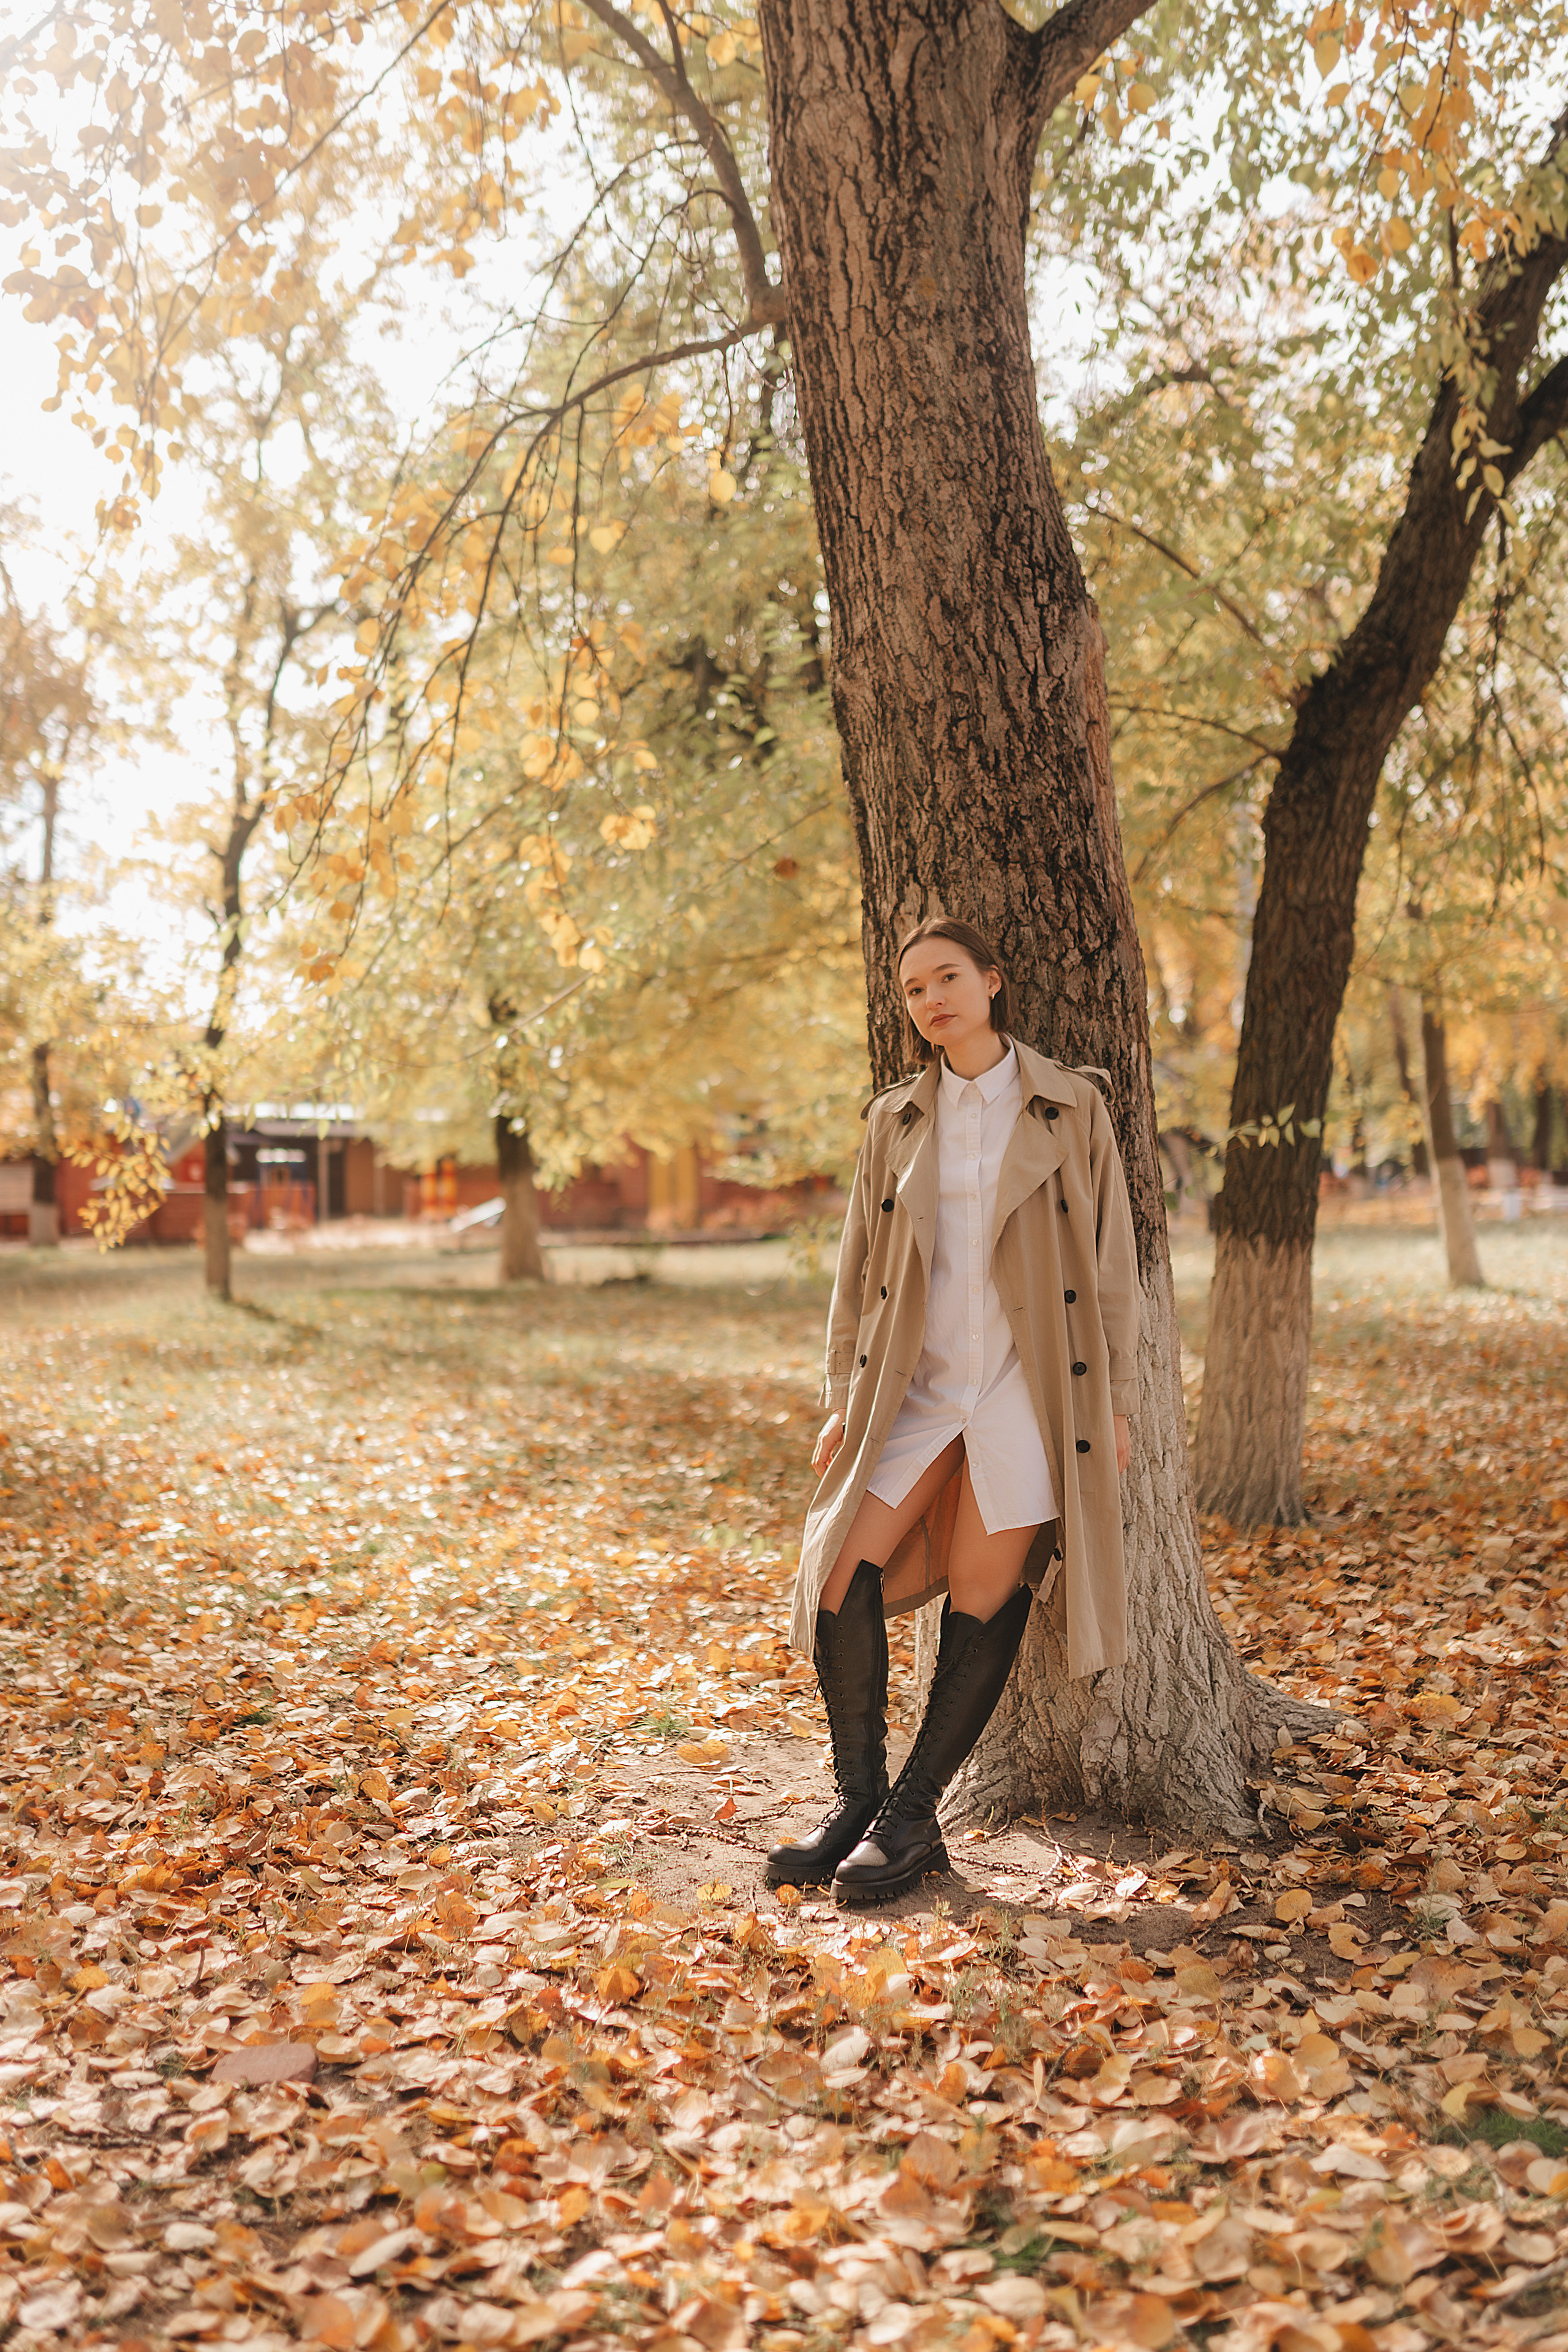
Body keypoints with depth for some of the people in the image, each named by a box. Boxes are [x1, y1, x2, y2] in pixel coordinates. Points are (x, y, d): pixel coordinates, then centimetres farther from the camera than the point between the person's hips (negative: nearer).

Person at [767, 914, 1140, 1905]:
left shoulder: (1071, 1108, 2)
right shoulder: (895, 1120, 10)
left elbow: (1111, 1262, 3)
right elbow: (861, 1265, 13)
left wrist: (1116, 1404, 0)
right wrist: (844, 1398, 7)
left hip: (1026, 1387, -3)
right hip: (919, 1386, 3)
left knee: (985, 1601, -2)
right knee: (843, 1576, -8)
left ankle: (913, 1818, 11)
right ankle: (861, 1803, 8)